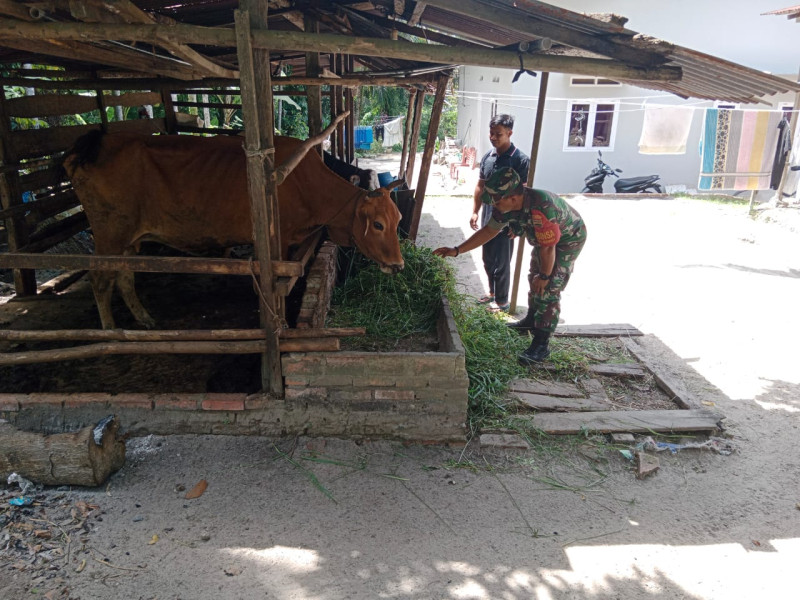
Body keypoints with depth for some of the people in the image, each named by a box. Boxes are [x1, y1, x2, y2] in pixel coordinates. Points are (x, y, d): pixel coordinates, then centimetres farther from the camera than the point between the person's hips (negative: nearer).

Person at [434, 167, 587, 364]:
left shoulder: (540, 208, -44)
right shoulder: (506, 207, -18)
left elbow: (548, 248, -34)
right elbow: (489, 230, -4)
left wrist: (545, 276, -18)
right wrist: (456, 250, -8)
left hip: (569, 238, -8)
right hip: (544, 238, 9)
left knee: (549, 289, -14)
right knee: (534, 279, 19)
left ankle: (541, 344, -9)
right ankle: (532, 320, 41)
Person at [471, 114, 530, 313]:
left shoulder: (520, 160, -14)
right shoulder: (487, 157, 6)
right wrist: (475, 212, 7)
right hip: (488, 218, 7)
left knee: (501, 262, 3)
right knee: (488, 260, 17)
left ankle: (502, 300, 18)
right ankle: (493, 292, 36)